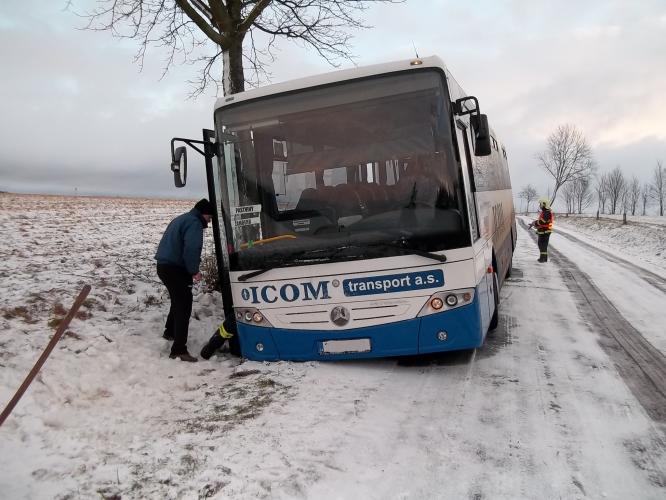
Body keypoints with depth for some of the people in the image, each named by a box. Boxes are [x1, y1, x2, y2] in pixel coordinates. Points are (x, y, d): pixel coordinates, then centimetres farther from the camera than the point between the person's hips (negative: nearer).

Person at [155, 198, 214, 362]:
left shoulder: (180, 219, 20)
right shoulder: (194, 223, -13)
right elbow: (191, 249, -26)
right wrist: (194, 270, -17)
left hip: (164, 265, 10)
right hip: (176, 269, -10)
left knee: (178, 301, 28)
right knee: (184, 306, -9)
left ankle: (170, 332, 46)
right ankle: (179, 350, -13)